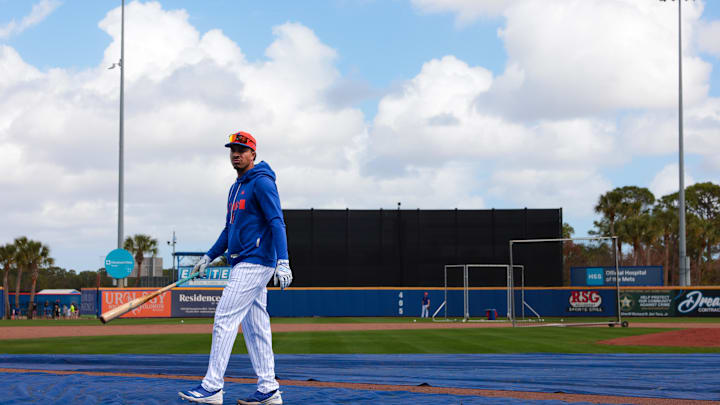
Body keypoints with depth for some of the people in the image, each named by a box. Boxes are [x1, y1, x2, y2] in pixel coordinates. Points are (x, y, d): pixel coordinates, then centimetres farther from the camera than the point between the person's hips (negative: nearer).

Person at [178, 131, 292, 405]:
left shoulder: (262, 183, -9)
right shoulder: (236, 187, 20)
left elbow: (277, 223, -17)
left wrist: (283, 262, -26)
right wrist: (209, 256, 22)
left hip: (255, 263, -10)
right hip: (243, 264, 10)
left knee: (225, 319, -12)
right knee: (255, 328, 7)